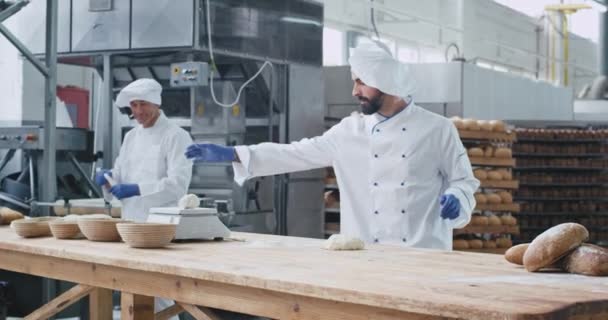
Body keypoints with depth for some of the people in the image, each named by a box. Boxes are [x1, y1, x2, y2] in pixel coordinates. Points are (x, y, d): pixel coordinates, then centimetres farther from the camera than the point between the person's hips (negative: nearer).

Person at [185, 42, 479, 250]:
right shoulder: (351, 130, 7)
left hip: (424, 255, -3)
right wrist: (231, 154, 2)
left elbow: (463, 181, 5)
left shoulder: (437, 129, -2)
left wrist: (455, 198, -18)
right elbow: (297, 154, 8)